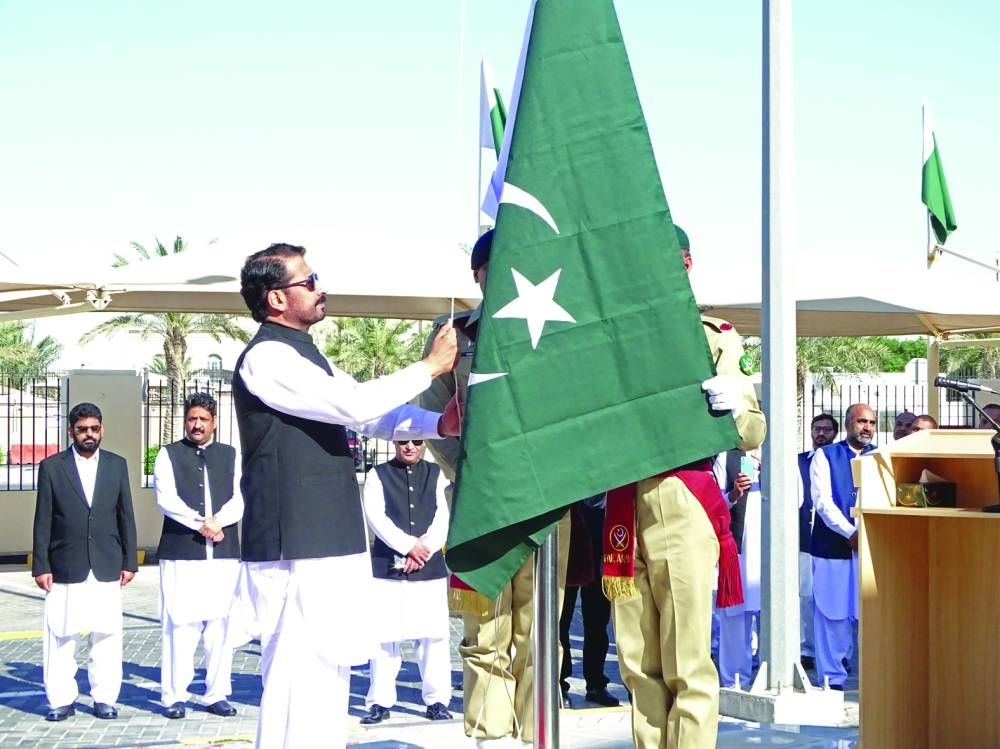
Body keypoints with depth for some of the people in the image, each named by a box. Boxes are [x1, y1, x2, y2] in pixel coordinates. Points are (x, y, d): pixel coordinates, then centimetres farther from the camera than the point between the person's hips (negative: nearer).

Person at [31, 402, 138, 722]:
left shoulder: (117, 465, 10)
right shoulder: (51, 467, 3)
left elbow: (126, 516, 11)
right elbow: (43, 521, 2)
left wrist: (129, 562, 6)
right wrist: (41, 566, -3)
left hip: (107, 567, 1)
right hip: (66, 568, -1)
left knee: (107, 635, 1)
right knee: (60, 637, -1)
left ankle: (104, 698, 8)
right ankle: (61, 699, 7)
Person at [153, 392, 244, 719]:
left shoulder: (230, 455, 13)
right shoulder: (169, 455, 7)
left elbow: (240, 499, 4)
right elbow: (166, 499, -6)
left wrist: (217, 521, -13)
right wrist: (200, 523, -15)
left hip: (223, 552, 2)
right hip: (180, 552, -2)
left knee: (220, 624, 3)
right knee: (179, 624, -5)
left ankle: (217, 694, 8)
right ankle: (174, 695, 1)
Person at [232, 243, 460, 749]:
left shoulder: (303, 357, 19)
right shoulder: (267, 358, -12)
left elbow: (373, 415, 17)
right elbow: (353, 405, -21)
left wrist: (437, 423, -1)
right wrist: (430, 367, -11)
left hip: (331, 544, 10)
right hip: (295, 549, -10)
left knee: (329, 669, 13)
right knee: (299, 676, -11)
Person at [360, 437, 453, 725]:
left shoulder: (437, 475, 10)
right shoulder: (378, 475, 4)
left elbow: (443, 517, 2)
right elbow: (376, 517, -6)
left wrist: (424, 550, -10)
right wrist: (409, 545, -13)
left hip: (430, 566, 1)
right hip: (387, 566, -1)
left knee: (434, 634, 0)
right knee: (384, 634, -2)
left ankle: (437, 700, 7)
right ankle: (380, 701, 5)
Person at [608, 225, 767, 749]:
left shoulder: (712, 337, 3)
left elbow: (753, 433, -3)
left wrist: (732, 405, -23)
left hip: (681, 505, -5)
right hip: (624, 507, 5)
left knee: (686, 665, -7)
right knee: (638, 664, 7)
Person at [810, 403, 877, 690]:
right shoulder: (825, 456, 4)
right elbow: (822, 501, -5)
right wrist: (851, 533, -14)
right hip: (833, 546, -2)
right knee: (832, 614, 0)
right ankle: (832, 679, 6)